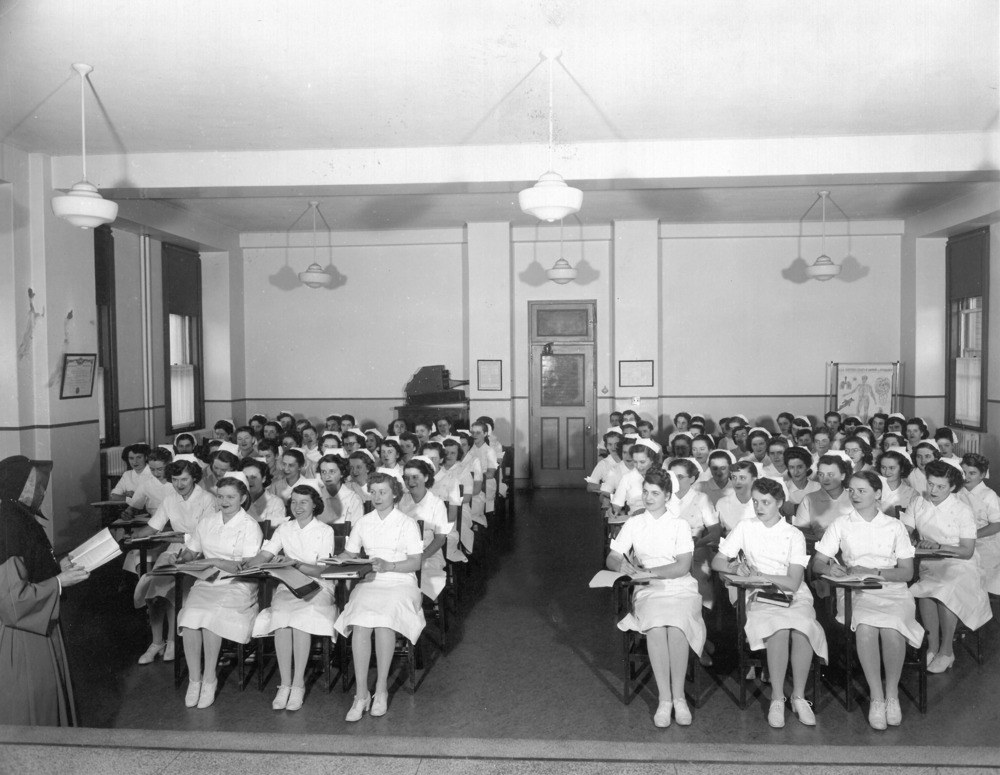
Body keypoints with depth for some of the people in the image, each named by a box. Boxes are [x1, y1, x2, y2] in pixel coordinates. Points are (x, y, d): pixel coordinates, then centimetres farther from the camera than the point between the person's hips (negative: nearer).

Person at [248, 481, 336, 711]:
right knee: (281, 616, -31)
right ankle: (285, 684, -24)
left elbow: (321, 570, -7)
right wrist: (244, 566, -18)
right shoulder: (284, 529, 13)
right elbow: (263, 556, 3)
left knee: (302, 617, -34)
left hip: (317, 587, -2)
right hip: (288, 586, 2)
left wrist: (295, 563, -23)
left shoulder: (325, 531, 2)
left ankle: (298, 684, -24)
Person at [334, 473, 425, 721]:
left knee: (383, 621, -32)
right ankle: (361, 693, -23)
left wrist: (389, 566, -17)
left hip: (400, 583, -2)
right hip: (369, 583, 3)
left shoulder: (407, 524, 4)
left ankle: (381, 689, -18)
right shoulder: (362, 523, 16)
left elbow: (416, 563, -2)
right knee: (360, 624, -28)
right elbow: (348, 554, 18)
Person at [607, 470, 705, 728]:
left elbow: (683, 567, -4)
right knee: (656, 626, -32)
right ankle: (664, 699, -24)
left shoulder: (680, 525, 7)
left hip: (681, 588, -1)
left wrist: (649, 571, -15)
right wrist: (622, 565, -16)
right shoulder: (633, 524, 13)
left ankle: (679, 696, -22)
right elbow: (611, 558, 9)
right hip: (649, 591, 1)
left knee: (676, 626, -33)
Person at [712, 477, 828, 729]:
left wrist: (756, 573, -15)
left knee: (803, 629, -32)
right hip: (761, 598, 0)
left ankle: (799, 696, -14)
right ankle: (777, 698, -19)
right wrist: (737, 568, -15)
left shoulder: (794, 535, 3)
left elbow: (793, 583, -7)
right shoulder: (745, 528, 7)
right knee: (779, 630, -32)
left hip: (794, 595, 1)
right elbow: (717, 562, 6)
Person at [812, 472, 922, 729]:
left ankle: (892, 693, -9)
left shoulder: (894, 527, 10)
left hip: (892, 590, 0)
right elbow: (817, 563, 5)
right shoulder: (841, 525, 10)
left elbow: (907, 572, 5)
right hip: (855, 592, 0)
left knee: (891, 629, -31)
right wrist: (830, 568, -19)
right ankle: (876, 696, -18)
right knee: (866, 628, -32)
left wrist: (875, 573, -12)